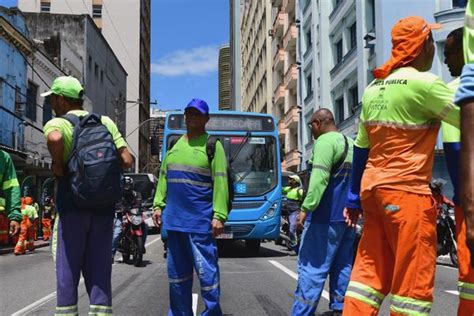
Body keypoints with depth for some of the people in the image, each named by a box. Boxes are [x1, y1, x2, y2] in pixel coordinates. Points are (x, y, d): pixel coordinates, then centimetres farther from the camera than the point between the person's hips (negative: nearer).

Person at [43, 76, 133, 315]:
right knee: (99, 270, 9)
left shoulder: (57, 123, -3)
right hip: (103, 205, 4)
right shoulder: (105, 122, 9)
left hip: (72, 204, -4)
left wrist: (57, 165, -12)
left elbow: (55, 139, -29)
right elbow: (126, 160, 1)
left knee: (67, 269, 6)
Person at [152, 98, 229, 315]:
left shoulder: (212, 144, -3)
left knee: (207, 272, -3)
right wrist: (158, 205, 10)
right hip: (174, 219, 6)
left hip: (200, 221, -6)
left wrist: (219, 215, -16)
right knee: (177, 273, 14)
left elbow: (220, 182, -10)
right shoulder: (175, 145, 16)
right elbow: (164, 177, 19)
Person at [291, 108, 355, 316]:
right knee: (342, 265, 11)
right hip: (348, 215, 9)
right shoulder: (352, 144, 19)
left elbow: (319, 178, -21)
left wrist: (306, 208, -20)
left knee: (312, 265, -7)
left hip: (327, 216, -9)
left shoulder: (325, 141, -9)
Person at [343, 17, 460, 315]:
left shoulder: (373, 88, 13)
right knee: (413, 276, 2)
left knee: (370, 271, 10)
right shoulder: (424, 83, -10)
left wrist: (355, 198, 21)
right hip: (406, 191, -8)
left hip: (372, 189, 8)